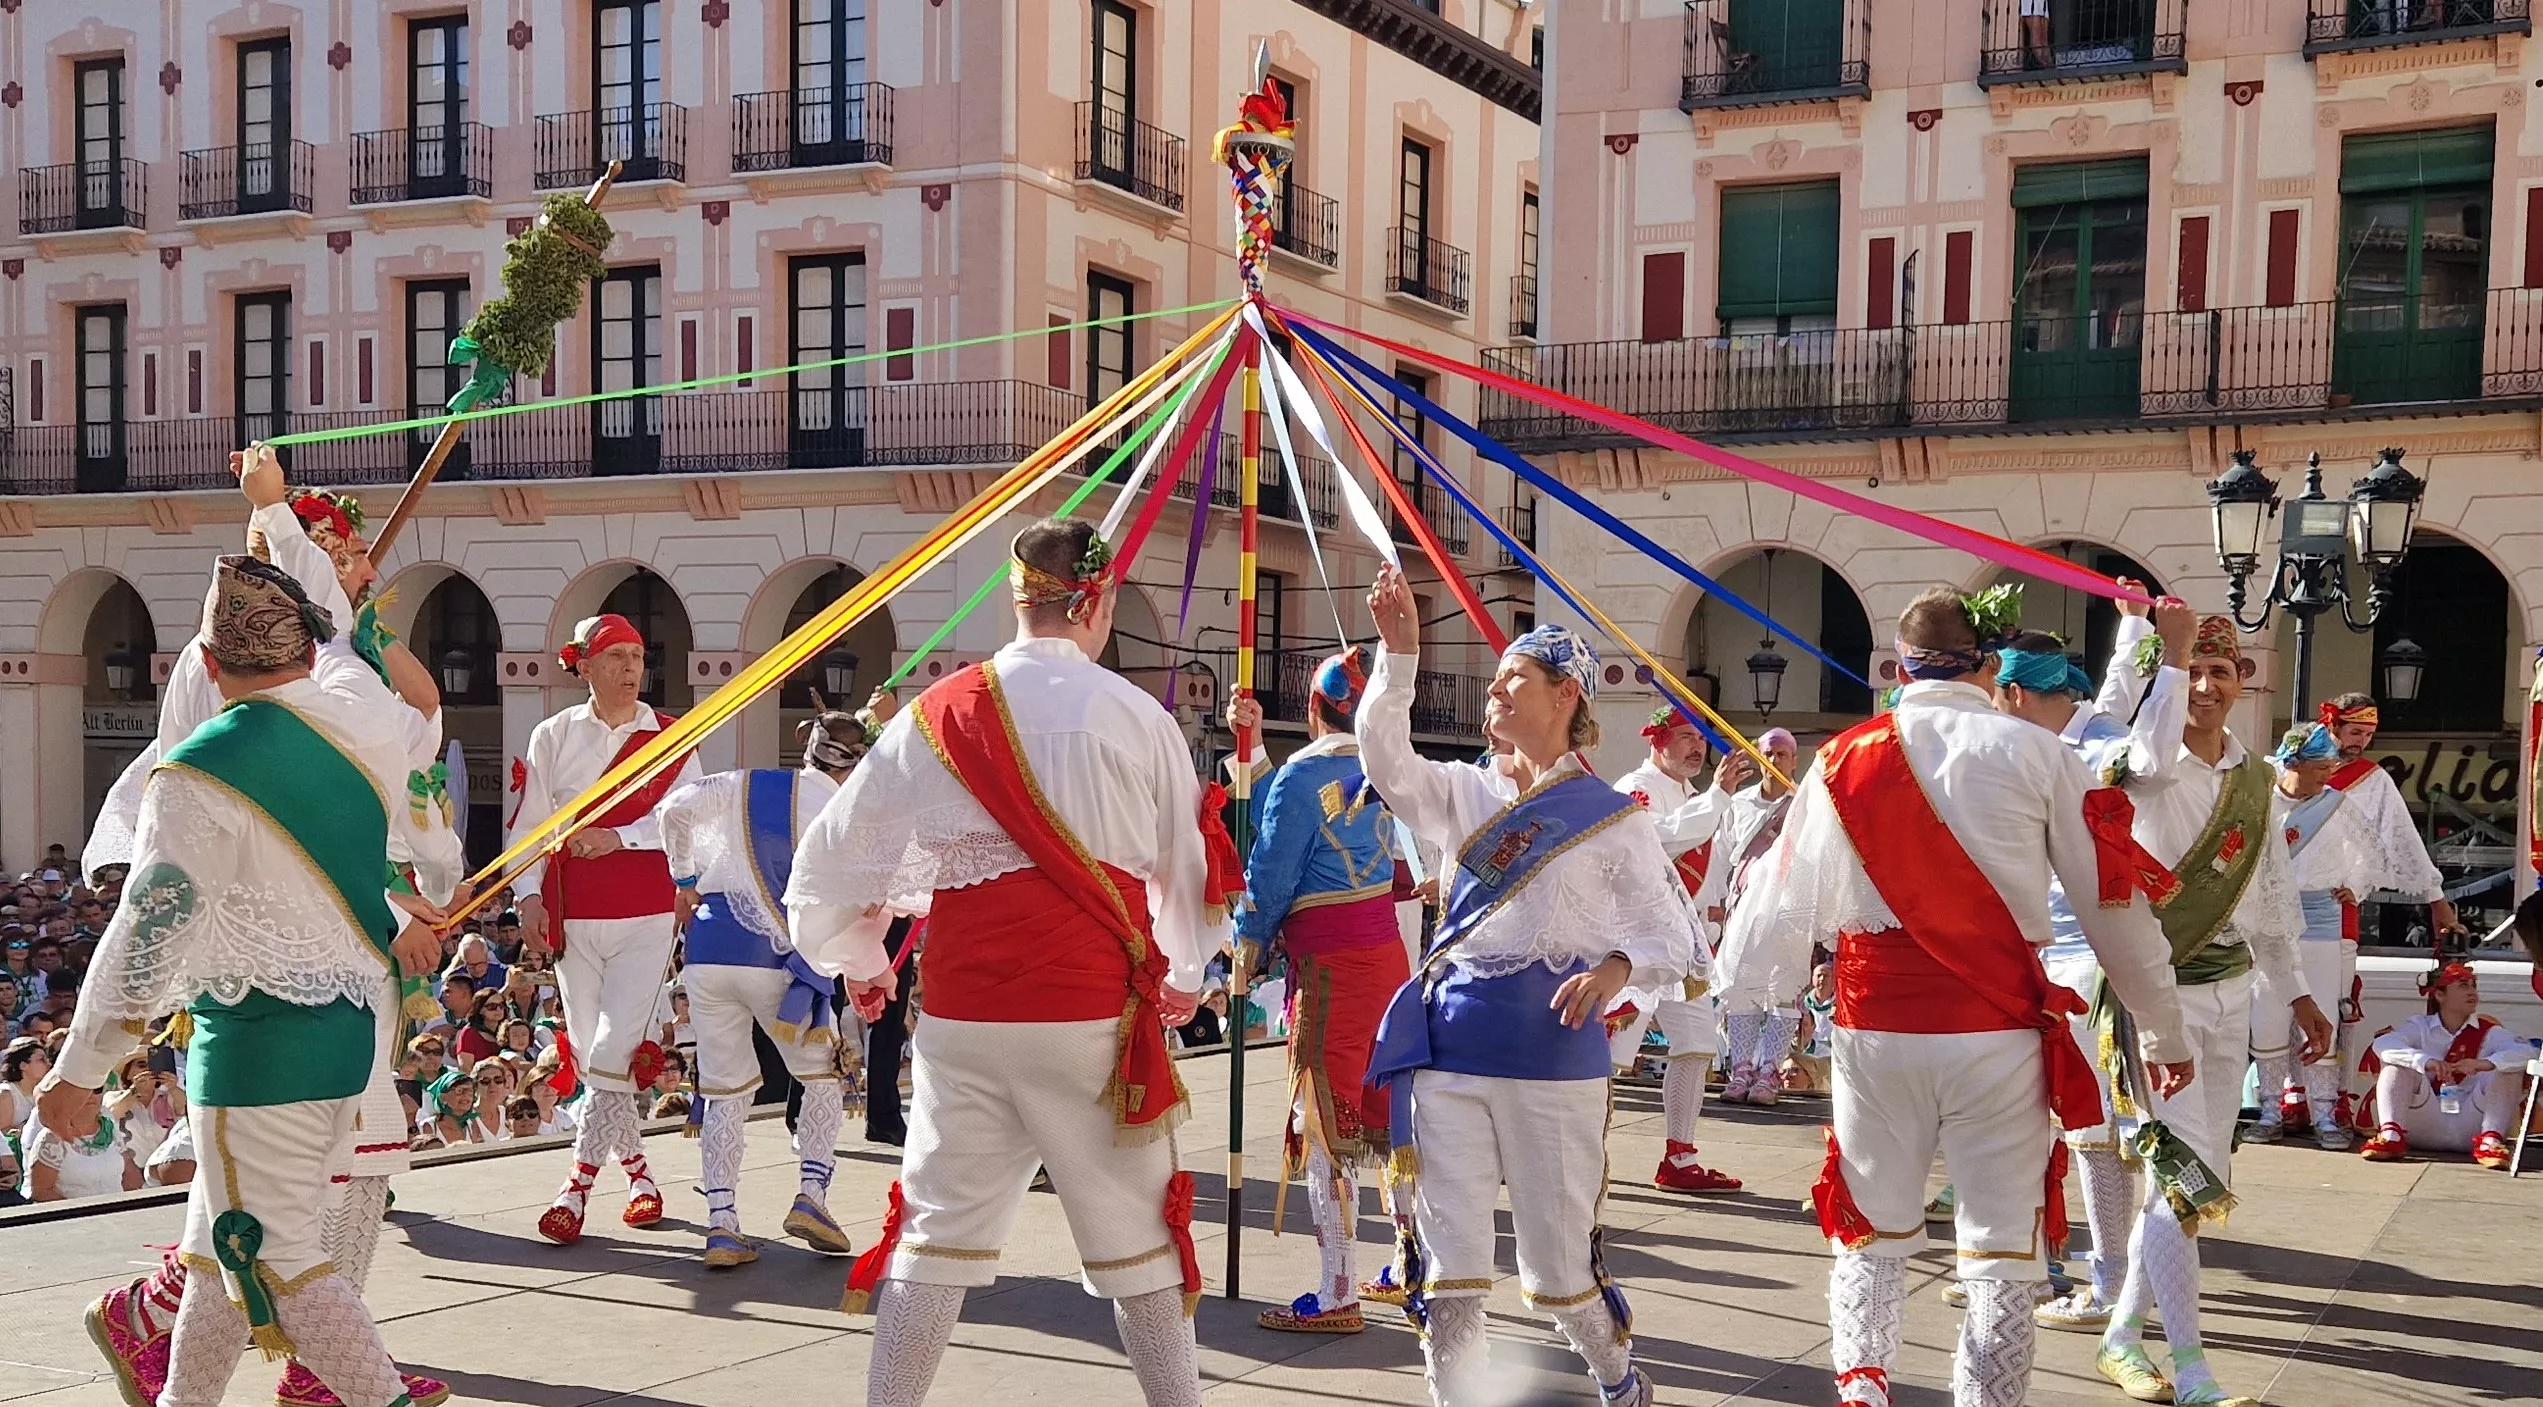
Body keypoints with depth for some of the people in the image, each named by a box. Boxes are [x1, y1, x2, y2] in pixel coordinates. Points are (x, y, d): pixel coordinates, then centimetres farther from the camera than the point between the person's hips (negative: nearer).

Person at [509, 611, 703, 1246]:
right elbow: (530, 821, 3)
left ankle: (578, 1186, -7)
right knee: (587, 1049, 6)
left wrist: (618, 838, -18)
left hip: (646, 918, -2)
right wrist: (528, 896, -7)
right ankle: (639, 1174, 21)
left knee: (612, 1049, -11)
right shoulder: (553, 736, 5)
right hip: (574, 918, 2)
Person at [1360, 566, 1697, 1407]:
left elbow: (1670, 936, -3)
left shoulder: (1612, 818, 0)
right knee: (1445, 1254, 2)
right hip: (1448, 1044, 4)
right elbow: (1388, 761, -7)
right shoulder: (1467, 795, 11)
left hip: (1550, 1046, -3)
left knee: (1557, 1250, 8)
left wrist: (1613, 969, -24)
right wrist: (1399, 652, -15)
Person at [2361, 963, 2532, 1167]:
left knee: (2507, 1069, -13)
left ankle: (2490, 1140, -19)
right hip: (2426, 1126, 0)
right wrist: (2426, 1062, -34)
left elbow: (2527, 1051, -14)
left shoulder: (2489, 1033, 6)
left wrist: (2486, 1063, -33)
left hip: (2470, 1129, 0)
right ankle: (2391, 1136, -28)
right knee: (2397, 1062, -15)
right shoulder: (2421, 1027, 5)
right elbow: (2382, 1044, -16)